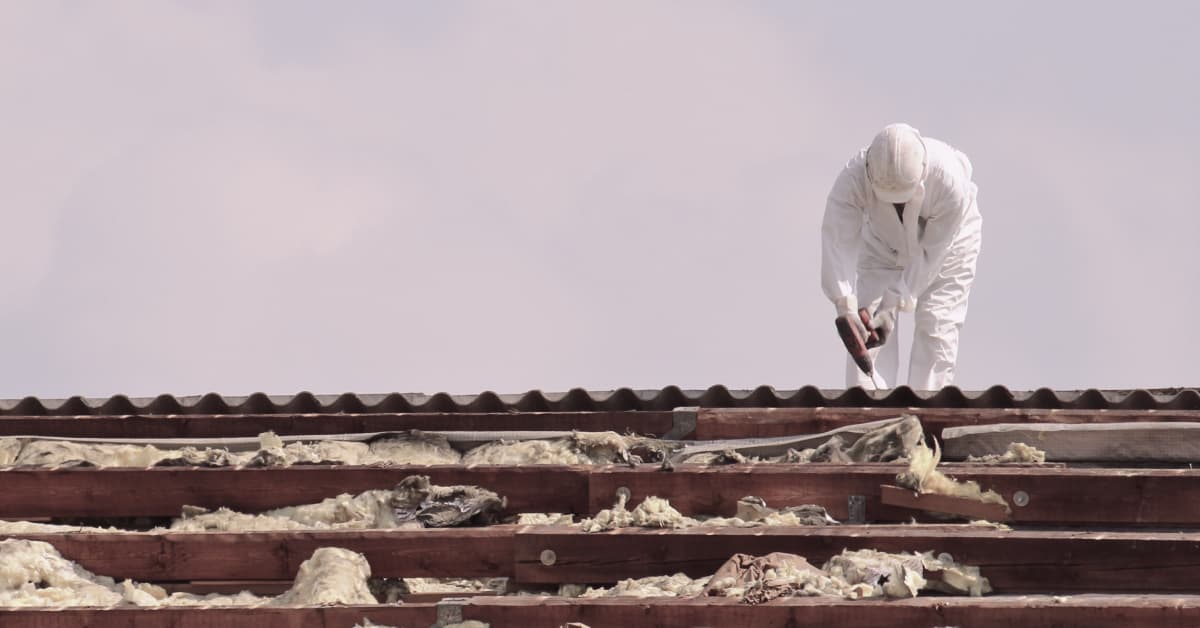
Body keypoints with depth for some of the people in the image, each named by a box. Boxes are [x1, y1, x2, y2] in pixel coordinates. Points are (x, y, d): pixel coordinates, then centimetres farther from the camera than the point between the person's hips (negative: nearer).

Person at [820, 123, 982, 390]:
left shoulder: (951, 182, -41)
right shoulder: (854, 178, -38)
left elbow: (930, 253, -32)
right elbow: (838, 240, -43)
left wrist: (894, 306, -35)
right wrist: (845, 306, -53)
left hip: (946, 241, -2)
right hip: (882, 243, 2)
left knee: (936, 327, -11)